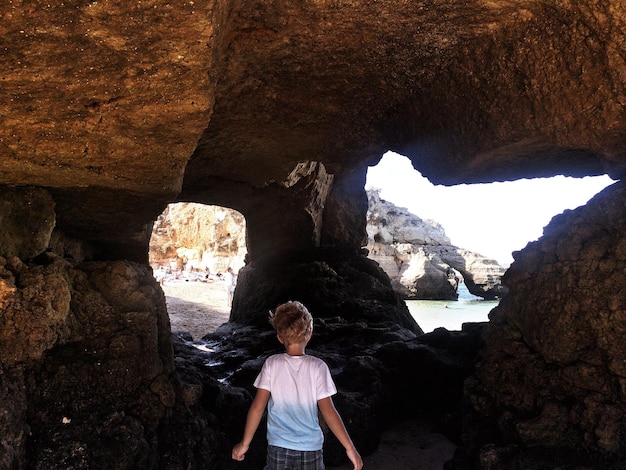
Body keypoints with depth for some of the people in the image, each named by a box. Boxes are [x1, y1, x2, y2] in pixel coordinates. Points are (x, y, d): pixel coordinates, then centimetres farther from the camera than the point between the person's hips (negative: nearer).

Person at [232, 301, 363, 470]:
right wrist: (350, 448, -6)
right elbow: (328, 411, -13)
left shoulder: (271, 364, -9)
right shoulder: (317, 367, -12)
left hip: (277, 448, 1)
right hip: (310, 449, 0)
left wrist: (244, 444, 1)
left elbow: (257, 407, -9)